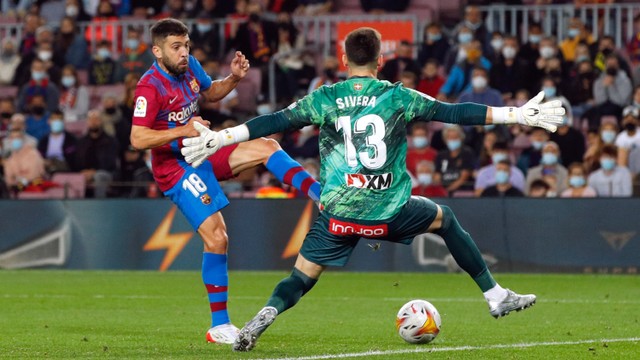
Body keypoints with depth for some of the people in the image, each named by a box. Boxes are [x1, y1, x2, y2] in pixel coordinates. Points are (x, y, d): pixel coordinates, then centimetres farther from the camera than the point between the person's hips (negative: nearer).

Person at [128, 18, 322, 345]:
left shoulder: (189, 67, 1)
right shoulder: (150, 87, -21)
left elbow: (211, 93, 22)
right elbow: (137, 139, -26)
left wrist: (234, 78, 2)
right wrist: (183, 131, -32)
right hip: (175, 168, -8)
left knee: (266, 147, -4)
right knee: (216, 237, -14)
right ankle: (219, 326, -7)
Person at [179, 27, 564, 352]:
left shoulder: (324, 100, 1)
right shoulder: (397, 97, 0)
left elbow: (275, 122, -1)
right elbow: (453, 112, 0)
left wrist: (218, 138, 5)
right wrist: (517, 115, 5)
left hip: (339, 213, 0)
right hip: (390, 212, 0)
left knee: (303, 276, 8)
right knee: (445, 219, 25)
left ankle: (265, 317, -22)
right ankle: (496, 296, 26)